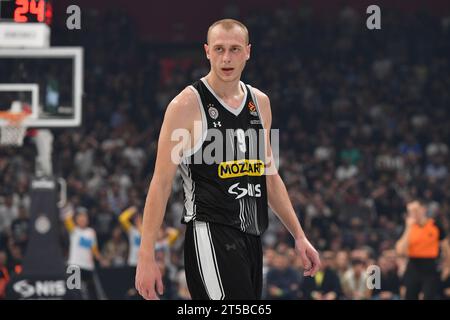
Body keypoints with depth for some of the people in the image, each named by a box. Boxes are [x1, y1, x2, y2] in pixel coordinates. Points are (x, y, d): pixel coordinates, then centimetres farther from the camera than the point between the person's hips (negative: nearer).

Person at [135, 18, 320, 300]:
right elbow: (161, 184, -8)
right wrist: (146, 257, -13)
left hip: (251, 238, 7)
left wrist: (299, 235, 18)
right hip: (211, 235, -7)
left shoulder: (260, 103, 13)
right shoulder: (187, 105, -7)